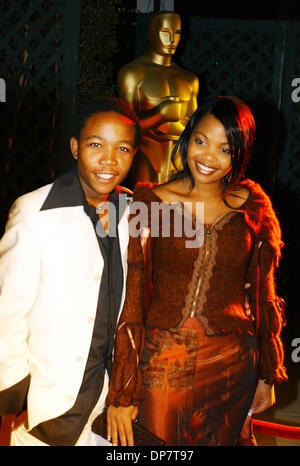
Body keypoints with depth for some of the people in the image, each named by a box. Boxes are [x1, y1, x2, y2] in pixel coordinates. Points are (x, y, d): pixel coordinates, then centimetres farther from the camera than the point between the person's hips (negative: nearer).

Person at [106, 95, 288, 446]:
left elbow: (263, 294, 8)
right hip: (162, 364, -1)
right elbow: (130, 298, -8)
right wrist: (121, 392, -10)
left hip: (231, 365, 2)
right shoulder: (151, 203, -7)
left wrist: (267, 376, 12)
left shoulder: (253, 207, -1)